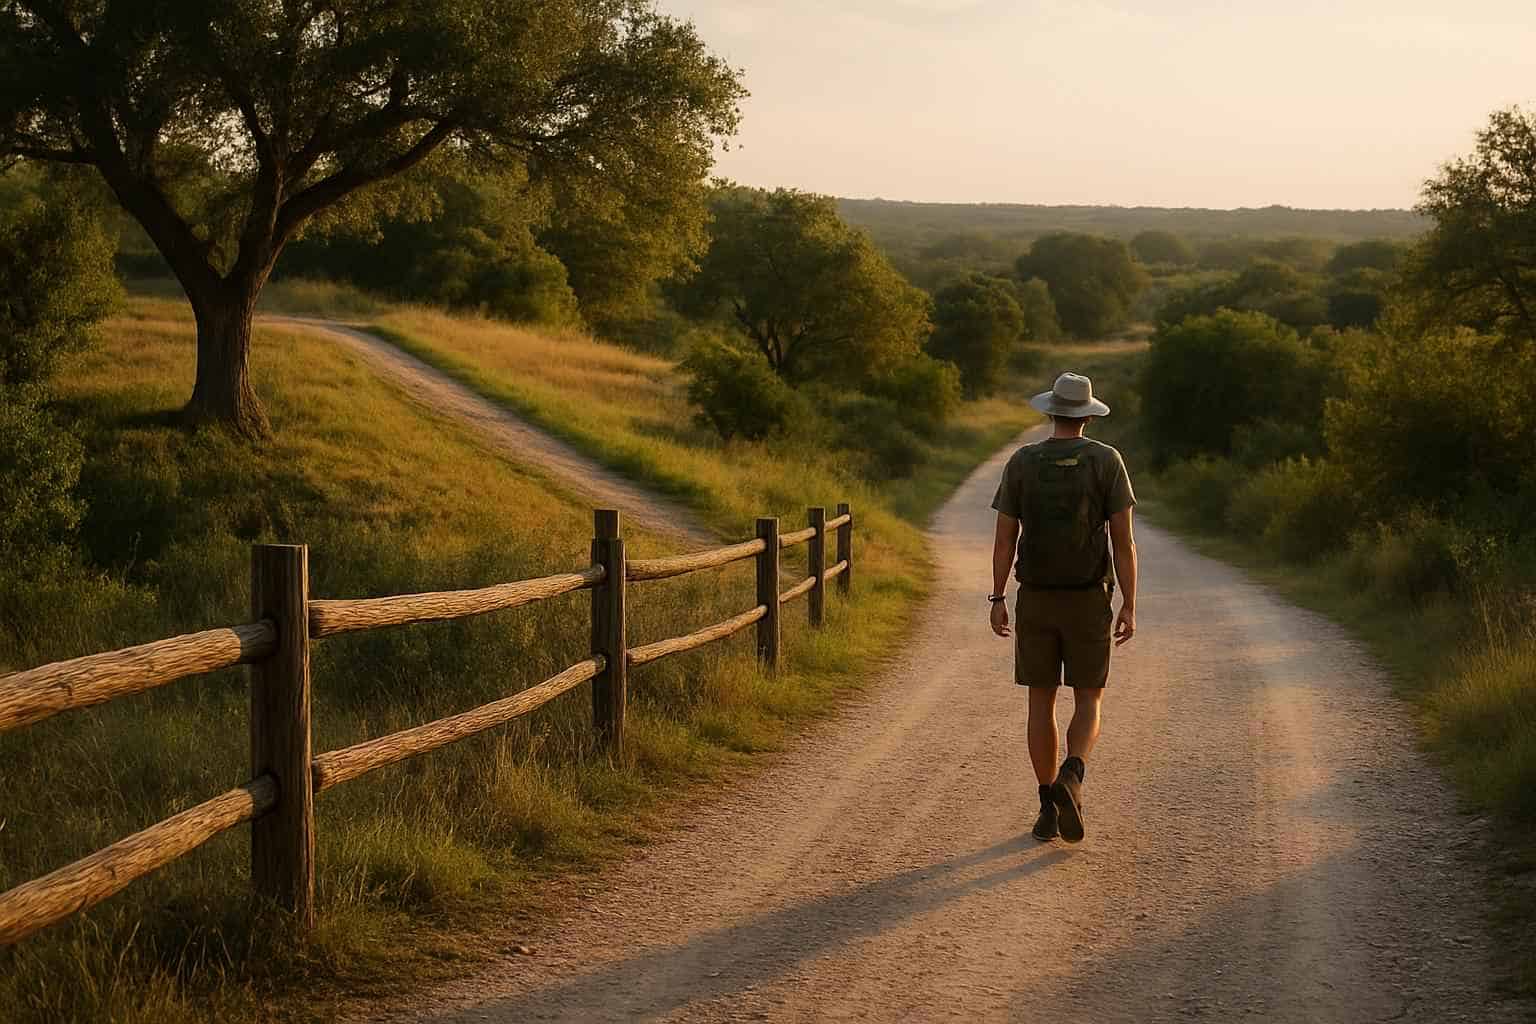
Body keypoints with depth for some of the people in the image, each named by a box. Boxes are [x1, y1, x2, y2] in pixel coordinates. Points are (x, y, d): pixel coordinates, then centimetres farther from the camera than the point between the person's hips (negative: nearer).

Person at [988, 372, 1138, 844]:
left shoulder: (1022, 462, -2)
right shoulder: (1107, 460, -5)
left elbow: (1004, 538, -3)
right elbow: (1124, 540, -9)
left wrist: (997, 601, 2)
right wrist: (1130, 608, -5)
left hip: (1035, 599, 1)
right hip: (1088, 600, -1)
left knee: (1042, 702, 9)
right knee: (1088, 703, 7)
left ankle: (1049, 810, 8)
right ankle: (1070, 779, -21)